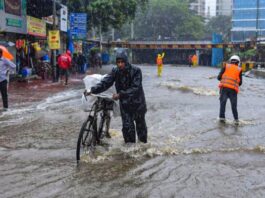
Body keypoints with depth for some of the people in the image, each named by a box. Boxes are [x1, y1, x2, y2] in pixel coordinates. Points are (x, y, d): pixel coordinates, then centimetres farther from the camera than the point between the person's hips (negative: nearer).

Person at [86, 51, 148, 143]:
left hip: (137, 102, -2)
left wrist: (120, 94, -36)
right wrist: (92, 90, -32)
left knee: (140, 125, 14)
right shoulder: (115, 71, -10)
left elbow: (135, 88, -27)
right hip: (125, 103, 2)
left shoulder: (135, 71, -20)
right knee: (127, 126, -4)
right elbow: (105, 82, -17)